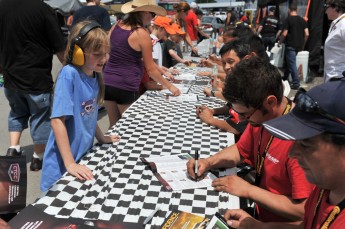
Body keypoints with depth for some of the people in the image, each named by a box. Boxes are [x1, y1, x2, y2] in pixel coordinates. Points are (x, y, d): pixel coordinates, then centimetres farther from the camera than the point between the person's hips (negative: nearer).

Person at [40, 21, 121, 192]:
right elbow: (57, 120, -24)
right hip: (62, 166, -7)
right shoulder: (69, 74, -21)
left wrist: (101, 138, 15)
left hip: (85, 155, 7)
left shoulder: (94, 76, 1)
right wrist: (70, 164, -26)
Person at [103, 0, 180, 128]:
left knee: (114, 125, 18)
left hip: (107, 83, 6)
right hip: (126, 87, -6)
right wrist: (170, 87, 2)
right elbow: (150, 69, -8)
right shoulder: (142, 34, -12)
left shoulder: (116, 26, 5)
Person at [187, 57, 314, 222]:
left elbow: (304, 211, -28)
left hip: (280, 222, -7)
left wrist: (248, 190, -22)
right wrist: (208, 162, -7)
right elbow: (240, 150, 10)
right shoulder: (261, 116, -6)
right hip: (259, 212, 7)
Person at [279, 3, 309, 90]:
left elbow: (284, 34, -13)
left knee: (292, 64, -4)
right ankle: (284, 78, 32)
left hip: (290, 45, -6)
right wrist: (303, 45, 15)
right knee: (289, 61, 21)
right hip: (298, 46, 7)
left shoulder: (288, 20, -9)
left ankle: (296, 83, -6)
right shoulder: (302, 20, 7)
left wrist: (279, 42, 1)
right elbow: (307, 34, 4)